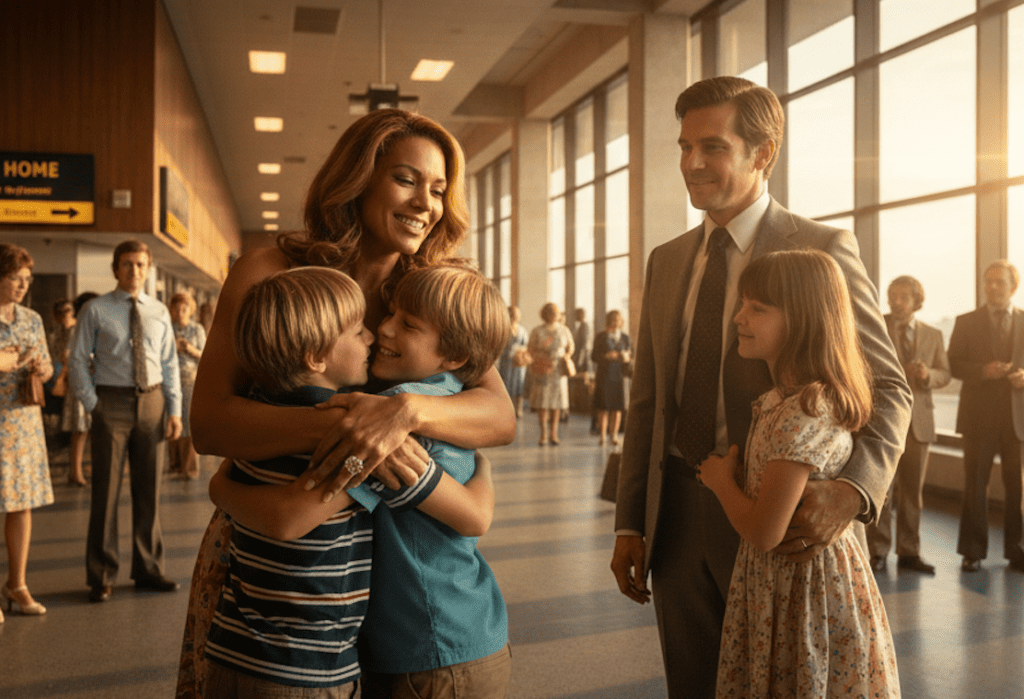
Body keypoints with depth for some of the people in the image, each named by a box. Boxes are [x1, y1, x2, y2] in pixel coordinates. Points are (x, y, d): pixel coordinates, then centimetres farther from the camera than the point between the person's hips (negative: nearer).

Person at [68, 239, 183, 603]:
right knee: (106, 490, 0)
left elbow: (170, 364, 9)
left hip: (152, 402, 3)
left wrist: (174, 409, 2)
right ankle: (101, 575, 12)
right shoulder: (96, 310, 0)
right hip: (112, 402, -3)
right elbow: (78, 361, 0)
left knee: (148, 490, 10)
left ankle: (148, 569, 22)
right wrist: (93, 405, -7)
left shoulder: (159, 312, 9)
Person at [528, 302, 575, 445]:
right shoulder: (537, 331, 1)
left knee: (556, 400, 1)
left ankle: (554, 433, 8)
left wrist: (567, 356, 0)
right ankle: (543, 433, 0)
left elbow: (571, 346, 18)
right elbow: (530, 349, 4)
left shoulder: (564, 330, 7)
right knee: (542, 401, -5)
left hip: (559, 369, 2)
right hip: (542, 370, -2)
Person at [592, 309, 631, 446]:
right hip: (604, 375, -2)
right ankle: (602, 436, 3)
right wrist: (606, 356, -17)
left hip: (619, 375, 3)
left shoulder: (625, 338, 11)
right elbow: (595, 357, -1)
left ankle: (614, 435, 12)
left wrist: (626, 358, -9)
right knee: (603, 407, -3)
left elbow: (628, 357, 13)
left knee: (618, 407, 2)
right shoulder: (600, 337, 2)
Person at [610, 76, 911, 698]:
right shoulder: (666, 262, 10)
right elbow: (647, 403, 11)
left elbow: (888, 388, -7)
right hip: (679, 525, 5)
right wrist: (630, 524, 7)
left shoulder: (822, 250, -7)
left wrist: (852, 491, -25)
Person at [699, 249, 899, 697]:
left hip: (802, 589, -9)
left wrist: (721, 480, -11)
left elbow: (764, 533, -25)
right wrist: (729, 474, 3)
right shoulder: (783, 399, 3)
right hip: (779, 581, 9)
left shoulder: (803, 413, -27)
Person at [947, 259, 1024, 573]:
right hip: (979, 415, -1)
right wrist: (983, 371, -15)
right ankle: (973, 551, 11)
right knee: (975, 484, 2)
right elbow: (953, 365, 1)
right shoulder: (966, 322, 6)